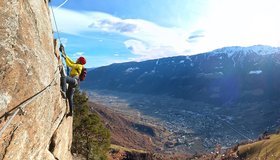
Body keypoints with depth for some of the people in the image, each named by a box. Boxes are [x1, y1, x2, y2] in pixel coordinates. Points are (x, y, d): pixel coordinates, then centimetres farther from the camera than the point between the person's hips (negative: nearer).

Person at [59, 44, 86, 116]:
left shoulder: (79, 66, 1)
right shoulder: (76, 65, 26)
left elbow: (70, 65, -5)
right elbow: (71, 61, 33)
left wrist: (65, 57, 2)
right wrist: (65, 55, 32)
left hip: (74, 80, -10)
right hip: (72, 82, 10)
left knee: (63, 77, -35)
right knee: (70, 97, 11)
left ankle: (64, 92, -50)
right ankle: (71, 112, 16)